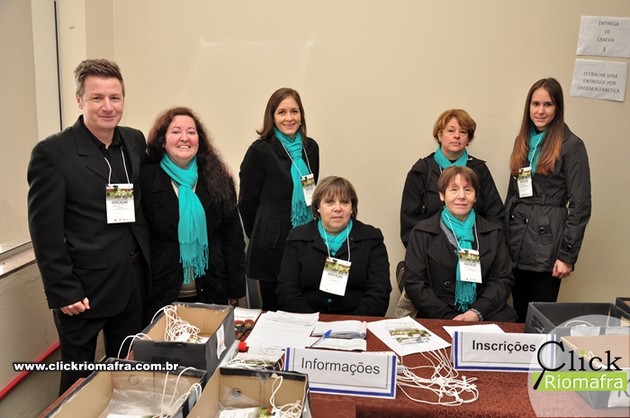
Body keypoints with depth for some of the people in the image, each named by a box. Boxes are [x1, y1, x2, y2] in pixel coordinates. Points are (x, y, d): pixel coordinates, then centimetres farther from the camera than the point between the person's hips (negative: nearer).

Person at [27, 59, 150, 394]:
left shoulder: (135, 142, 5)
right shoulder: (52, 152, -11)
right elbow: (45, 231, -11)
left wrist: (148, 264, 8)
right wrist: (64, 292, -13)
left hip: (134, 283, 5)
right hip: (83, 289, -5)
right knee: (79, 380, 12)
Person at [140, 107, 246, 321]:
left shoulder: (218, 178, 3)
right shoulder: (146, 178, -3)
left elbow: (233, 236, 4)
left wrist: (235, 289, 2)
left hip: (211, 292, 2)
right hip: (161, 293, -2)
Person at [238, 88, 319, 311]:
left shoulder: (310, 147, 6)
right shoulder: (260, 150, -10)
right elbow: (247, 201, -5)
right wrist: (261, 236, 3)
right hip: (272, 245, -4)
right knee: (274, 309, 8)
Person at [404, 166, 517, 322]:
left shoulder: (493, 233, 15)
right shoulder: (422, 232, 7)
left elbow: (503, 279, 9)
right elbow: (414, 283, 1)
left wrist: (477, 312, -8)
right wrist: (448, 318, -11)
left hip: (487, 315, 3)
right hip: (437, 319, -2)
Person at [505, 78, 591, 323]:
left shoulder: (571, 146, -7)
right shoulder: (522, 141, 11)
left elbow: (580, 206, -9)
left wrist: (568, 255, -12)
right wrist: (502, 238, 10)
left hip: (547, 246, -5)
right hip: (516, 245, 5)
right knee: (518, 317, 14)